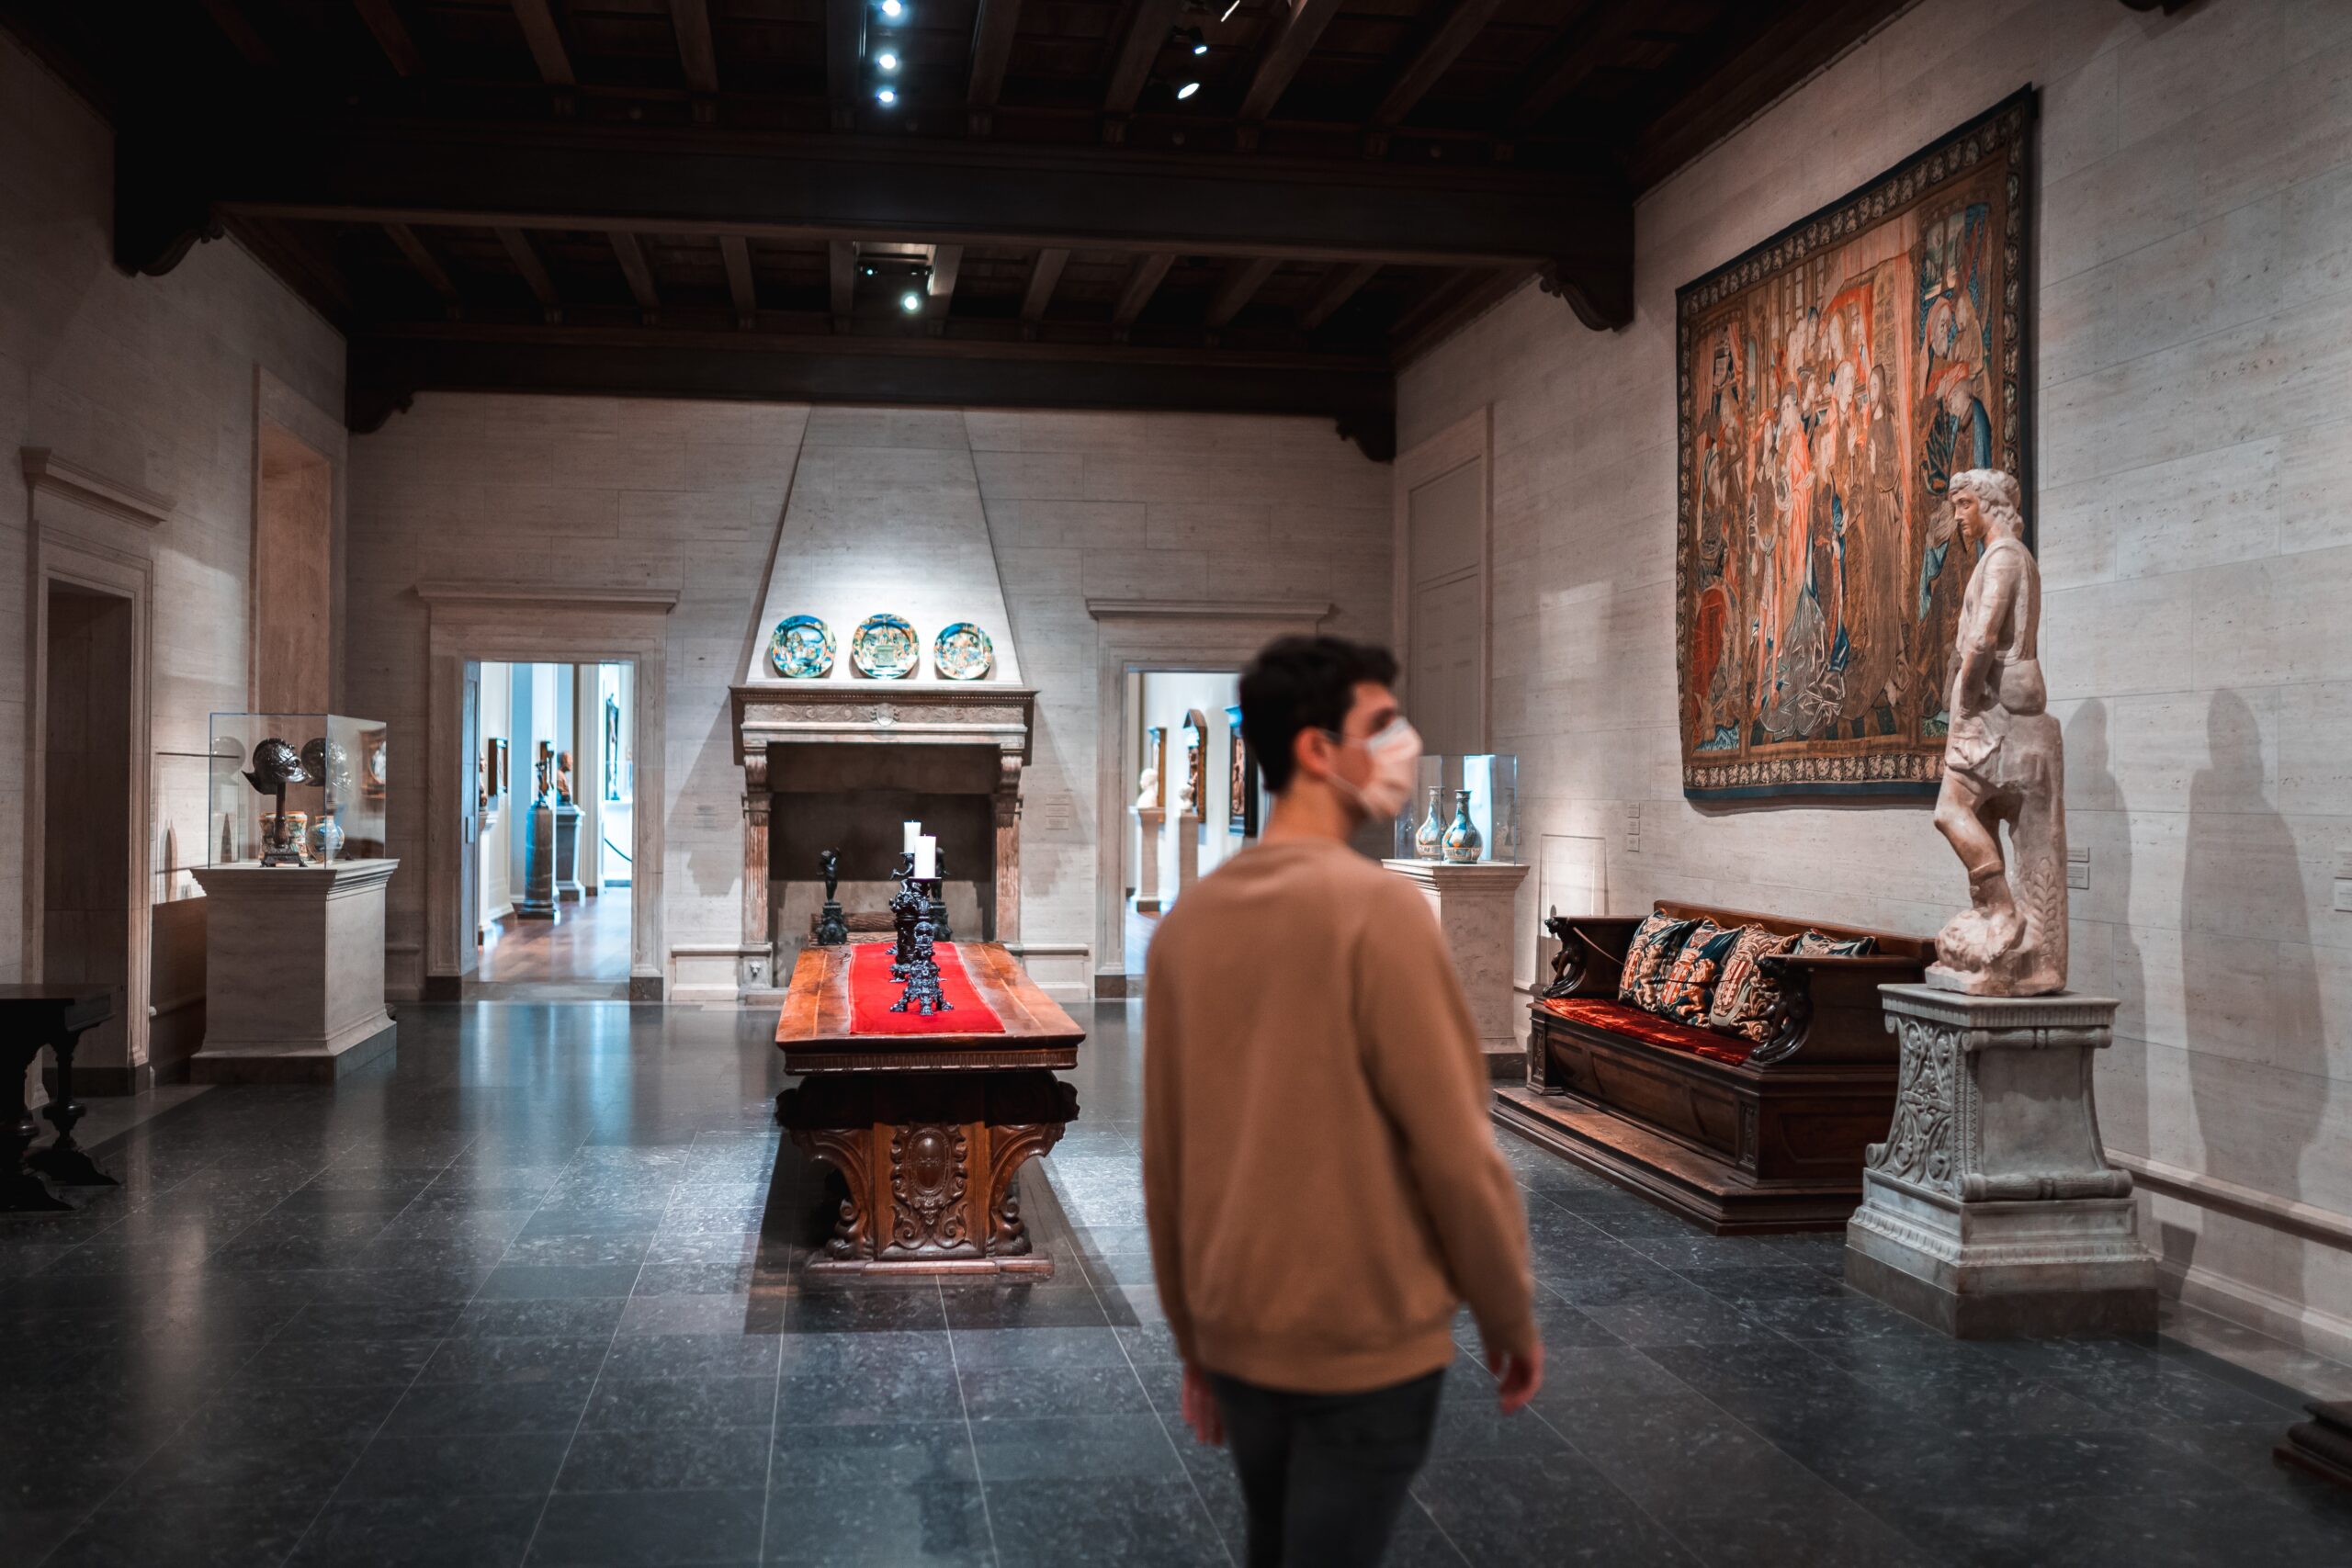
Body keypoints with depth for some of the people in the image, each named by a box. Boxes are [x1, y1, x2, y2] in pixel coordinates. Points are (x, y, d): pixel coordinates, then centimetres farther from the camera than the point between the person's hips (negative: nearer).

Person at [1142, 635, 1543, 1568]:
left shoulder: (1188, 922, 2)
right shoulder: (1375, 906, -18)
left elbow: (1164, 1160, 7)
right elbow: (1455, 1148, -17)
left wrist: (1194, 1337, 16)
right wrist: (1511, 1317, -2)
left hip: (1238, 1334, 6)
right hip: (1368, 1341, -6)